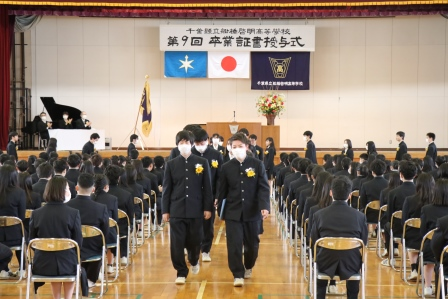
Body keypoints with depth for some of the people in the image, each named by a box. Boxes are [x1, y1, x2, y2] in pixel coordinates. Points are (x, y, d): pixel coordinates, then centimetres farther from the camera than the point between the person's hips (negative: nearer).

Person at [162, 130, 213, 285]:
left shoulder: (202, 162, 1)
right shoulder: (171, 164, 3)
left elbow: (207, 187, 2)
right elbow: (167, 189, 4)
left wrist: (208, 208, -2)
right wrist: (165, 210, 0)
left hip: (196, 209, 0)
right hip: (176, 209, 0)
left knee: (195, 240, 9)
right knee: (177, 243, -1)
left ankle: (194, 261, 39)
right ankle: (181, 272, 11)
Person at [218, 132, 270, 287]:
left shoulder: (257, 164, -2)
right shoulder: (226, 167, 2)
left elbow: (263, 187, -6)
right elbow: (222, 191, 7)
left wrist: (264, 207, -18)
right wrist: (220, 210, 7)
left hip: (252, 212, 0)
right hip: (233, 212, 0)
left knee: (252, 244, 12)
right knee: (234, 244, -6)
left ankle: (248, 267, 37)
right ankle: (238, 275, 3)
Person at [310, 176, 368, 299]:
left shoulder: (319, 215, -12)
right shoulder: (360, 216, -11)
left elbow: (314, 241, 1)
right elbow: (364, 242, 2)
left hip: (326, 264, 0)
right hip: (350, 265, 0)